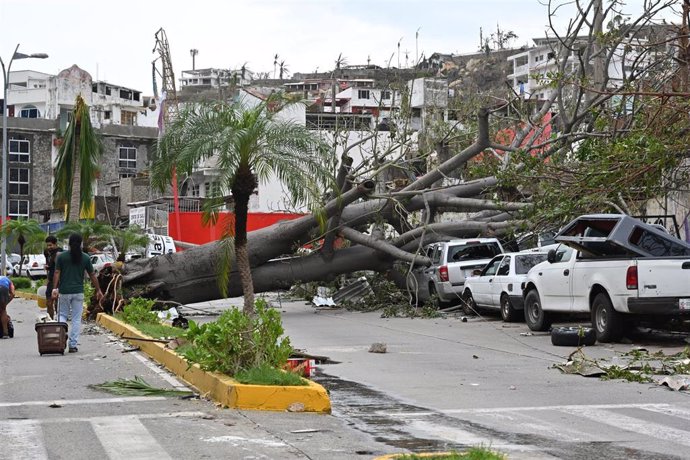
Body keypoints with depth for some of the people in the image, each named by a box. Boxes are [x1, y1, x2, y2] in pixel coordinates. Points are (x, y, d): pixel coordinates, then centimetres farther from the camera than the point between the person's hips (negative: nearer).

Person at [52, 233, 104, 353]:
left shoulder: (61, 256, -3)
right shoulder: (85, 258, 1)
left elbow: (57, 273, -7)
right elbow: (92, 275, 5)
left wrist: (54, 289, -5)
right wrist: (98, 290, 13)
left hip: (64, 291, 0)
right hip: (78, 292, 0)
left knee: (62, 315, 14)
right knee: (76, 319, 6)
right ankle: (73, 345, 3)